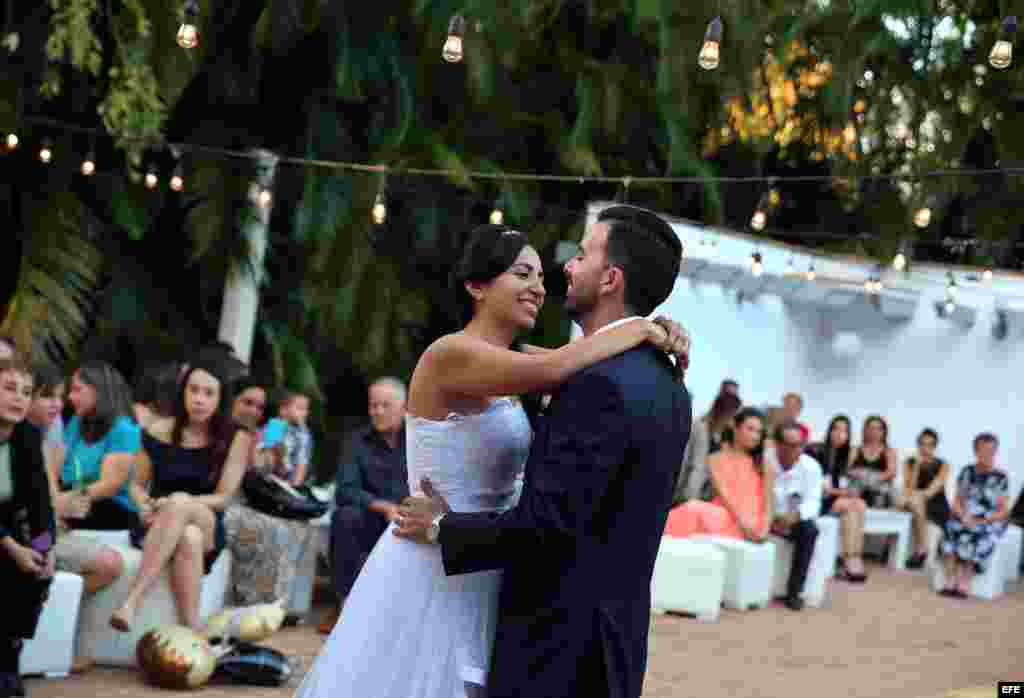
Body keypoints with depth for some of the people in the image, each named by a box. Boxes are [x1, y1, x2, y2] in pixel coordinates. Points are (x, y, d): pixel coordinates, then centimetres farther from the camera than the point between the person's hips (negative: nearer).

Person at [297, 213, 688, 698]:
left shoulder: (513, 363, 11)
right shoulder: (451, 353, -17)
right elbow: (552, 370, -31)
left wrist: (659, 338, -10)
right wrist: (638, 329, -17)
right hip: (429, 574, -9)